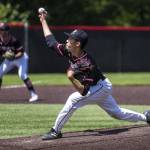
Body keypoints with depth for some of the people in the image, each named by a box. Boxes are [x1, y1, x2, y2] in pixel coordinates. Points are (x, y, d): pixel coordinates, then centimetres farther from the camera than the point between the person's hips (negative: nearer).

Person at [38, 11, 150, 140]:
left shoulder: (87, 64, -34)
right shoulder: (69, 53, -13)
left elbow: (83, 91, -34)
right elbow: (51, 41, -4)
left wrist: (72, 79, -46)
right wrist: (43, 21, -3)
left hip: (101, 87, -9)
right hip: (101, 88, 9)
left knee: (73, 99, -25)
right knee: (117, 112, 21)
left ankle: (56, 131, -19)